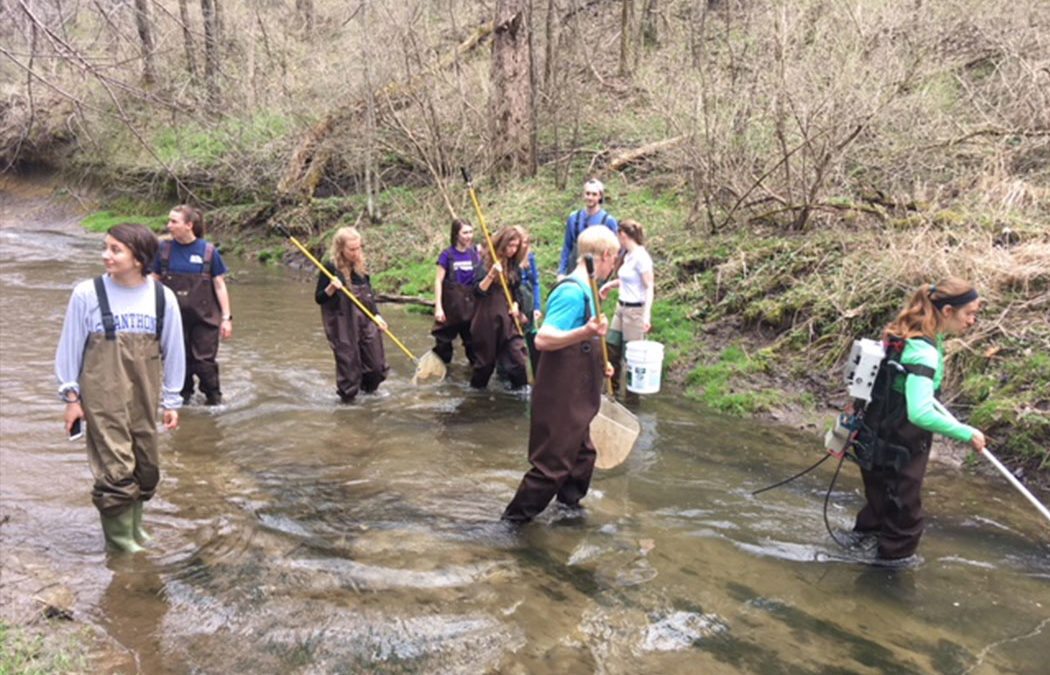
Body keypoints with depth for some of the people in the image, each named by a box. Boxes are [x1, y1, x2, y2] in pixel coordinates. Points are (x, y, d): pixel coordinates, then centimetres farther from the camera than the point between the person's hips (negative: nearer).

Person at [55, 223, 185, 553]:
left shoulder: (162, 297, -4)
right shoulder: (87, 294, -9)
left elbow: (173, 350, 5)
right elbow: (70, 347, 0)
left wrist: (171, 401, 8)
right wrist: (71, 397, 1)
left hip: (144, 399, 3)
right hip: (103, 399, -3)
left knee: (146, 468, 13)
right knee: (116, 470, -3)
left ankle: (133, 524, 35)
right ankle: (120, 538, 15)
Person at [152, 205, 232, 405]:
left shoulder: (208, 251, -8)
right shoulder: (165, 249, -2)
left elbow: (220, 285, -3)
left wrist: (226, 317, -4)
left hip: (204, 318, -3)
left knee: (204, 362, -1)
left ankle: (214, 399, 19)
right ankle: (183, 397, 31)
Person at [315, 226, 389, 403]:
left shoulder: (361, 267, 5)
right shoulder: (330, 268, -10)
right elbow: (319, 298, -6)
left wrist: (376, 315, 1)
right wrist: (331, 288, -25)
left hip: (365, 320, 5)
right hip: (343, 324, -5)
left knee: (376, 363, 8)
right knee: (348, 362, 0)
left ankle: (368, 390, 33)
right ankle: (347, 396, 22)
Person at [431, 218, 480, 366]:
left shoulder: (475, 254, 2)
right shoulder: (447, 255, -9)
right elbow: (438, 281, -9)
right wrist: (438, 307, -13)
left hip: (471, 305, 3)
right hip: (451, 305, -3)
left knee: (473, 339, 10)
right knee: (444, 340, 5)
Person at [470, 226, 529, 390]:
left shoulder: (514, 265, 6)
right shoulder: (486, 263, -10)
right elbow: (478, 291, -18)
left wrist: (516, 305, 0)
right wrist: (491, 274, -32)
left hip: (508, 316, 4)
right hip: (488, 316, -4)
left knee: (516, 350, -5)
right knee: (486, 353, 8)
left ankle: (520, 386, 5)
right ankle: (477, 385, 27)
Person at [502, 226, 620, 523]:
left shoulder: (582, 290, 9)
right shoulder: (572, 292, -21)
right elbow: (543, 339, -32)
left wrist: (598, 364, 21)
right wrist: (585, 332, -44)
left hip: (575, 398, 10)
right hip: (560, 400, -10)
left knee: (582, 455, 21)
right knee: (552, 465, 0)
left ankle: (569, 505, 39)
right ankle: (515, 518, 14)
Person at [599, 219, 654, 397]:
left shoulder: (641, 257, -18)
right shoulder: (628, 256, 8)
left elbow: (649, 288, -19)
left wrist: (646, 315, -27)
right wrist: (609, 285, 31)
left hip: (635, 310, -9)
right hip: (621, 307, 9)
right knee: (611, 348, 15)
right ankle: (612, 387, 29)